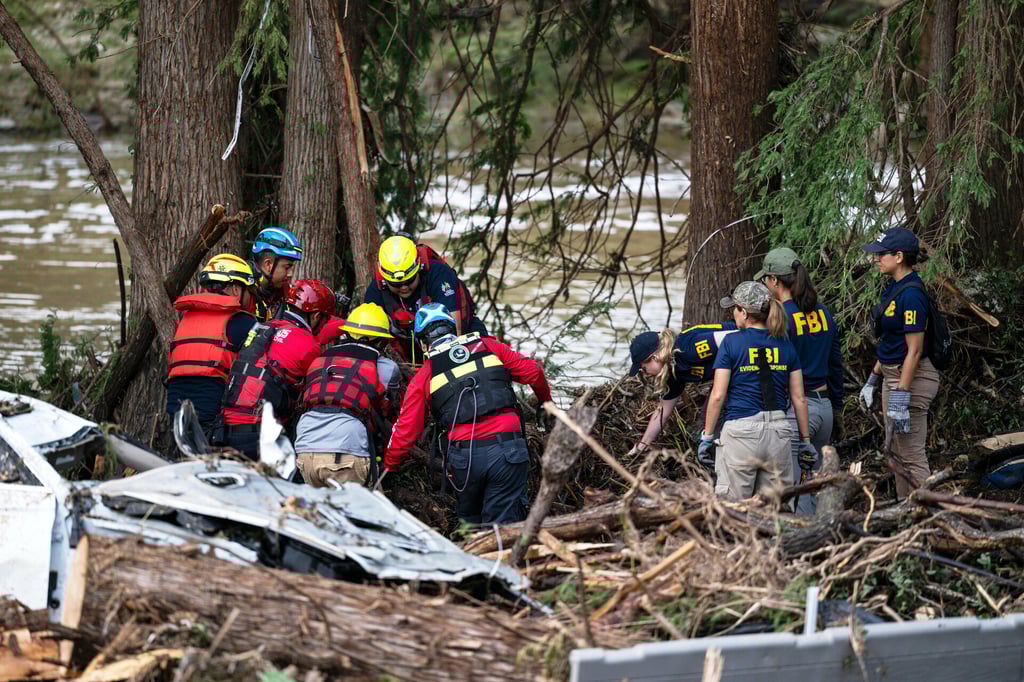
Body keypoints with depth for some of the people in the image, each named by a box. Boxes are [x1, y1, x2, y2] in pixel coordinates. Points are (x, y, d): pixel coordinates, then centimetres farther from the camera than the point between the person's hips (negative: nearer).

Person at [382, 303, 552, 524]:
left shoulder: (424, 376, 10)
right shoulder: (488, 347, 13)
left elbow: (405, 431, 9)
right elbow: (533, 372, 11)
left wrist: (389, 467, 24)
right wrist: (544, 400, 32)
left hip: (465, 455, 0)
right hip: (507, 448, 0)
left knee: (469, 521, 20)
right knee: (504, 525, 1)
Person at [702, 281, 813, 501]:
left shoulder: (731, 343, -3)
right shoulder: (785, 345, 8)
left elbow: (718, 395, -6)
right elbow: (799, 398, 9)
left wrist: (707, 437, 1)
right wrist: (805, 440, 16)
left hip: (740, 430, -4)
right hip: (778, 431, 4)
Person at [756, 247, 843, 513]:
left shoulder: (780, 317, -13)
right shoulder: (823, 312, 9)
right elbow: (835, 363, 16)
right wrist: (836, 404, 25)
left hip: (793, 409, -8)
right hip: (823, 407, 8)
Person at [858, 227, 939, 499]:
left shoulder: (911, 294, -21)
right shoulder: (894, 288, 9)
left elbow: (914, 350, -22)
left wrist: (900, 400, -23)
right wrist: (873, 380, 21)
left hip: (911, 379, -11)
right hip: (892, 375, 11)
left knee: (911, 456, -6)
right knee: (895, 450, 16)